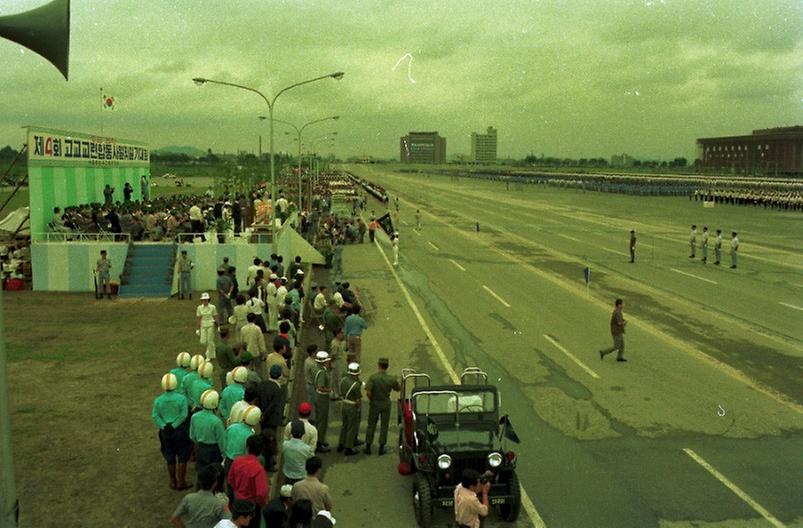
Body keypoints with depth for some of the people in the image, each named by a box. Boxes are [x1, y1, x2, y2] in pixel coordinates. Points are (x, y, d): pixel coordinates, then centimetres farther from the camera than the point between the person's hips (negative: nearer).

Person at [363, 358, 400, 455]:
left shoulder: (373, 377, -17)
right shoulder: (391, 379, -12)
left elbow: (368, 392, -23)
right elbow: (398, 389, 4)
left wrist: (371, 399, -5)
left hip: (374, 404, -1)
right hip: (386, 404, 1)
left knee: (371, 425, 12)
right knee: (384, 426, 11)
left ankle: (368, 447, 16)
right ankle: (381, 448, 15)